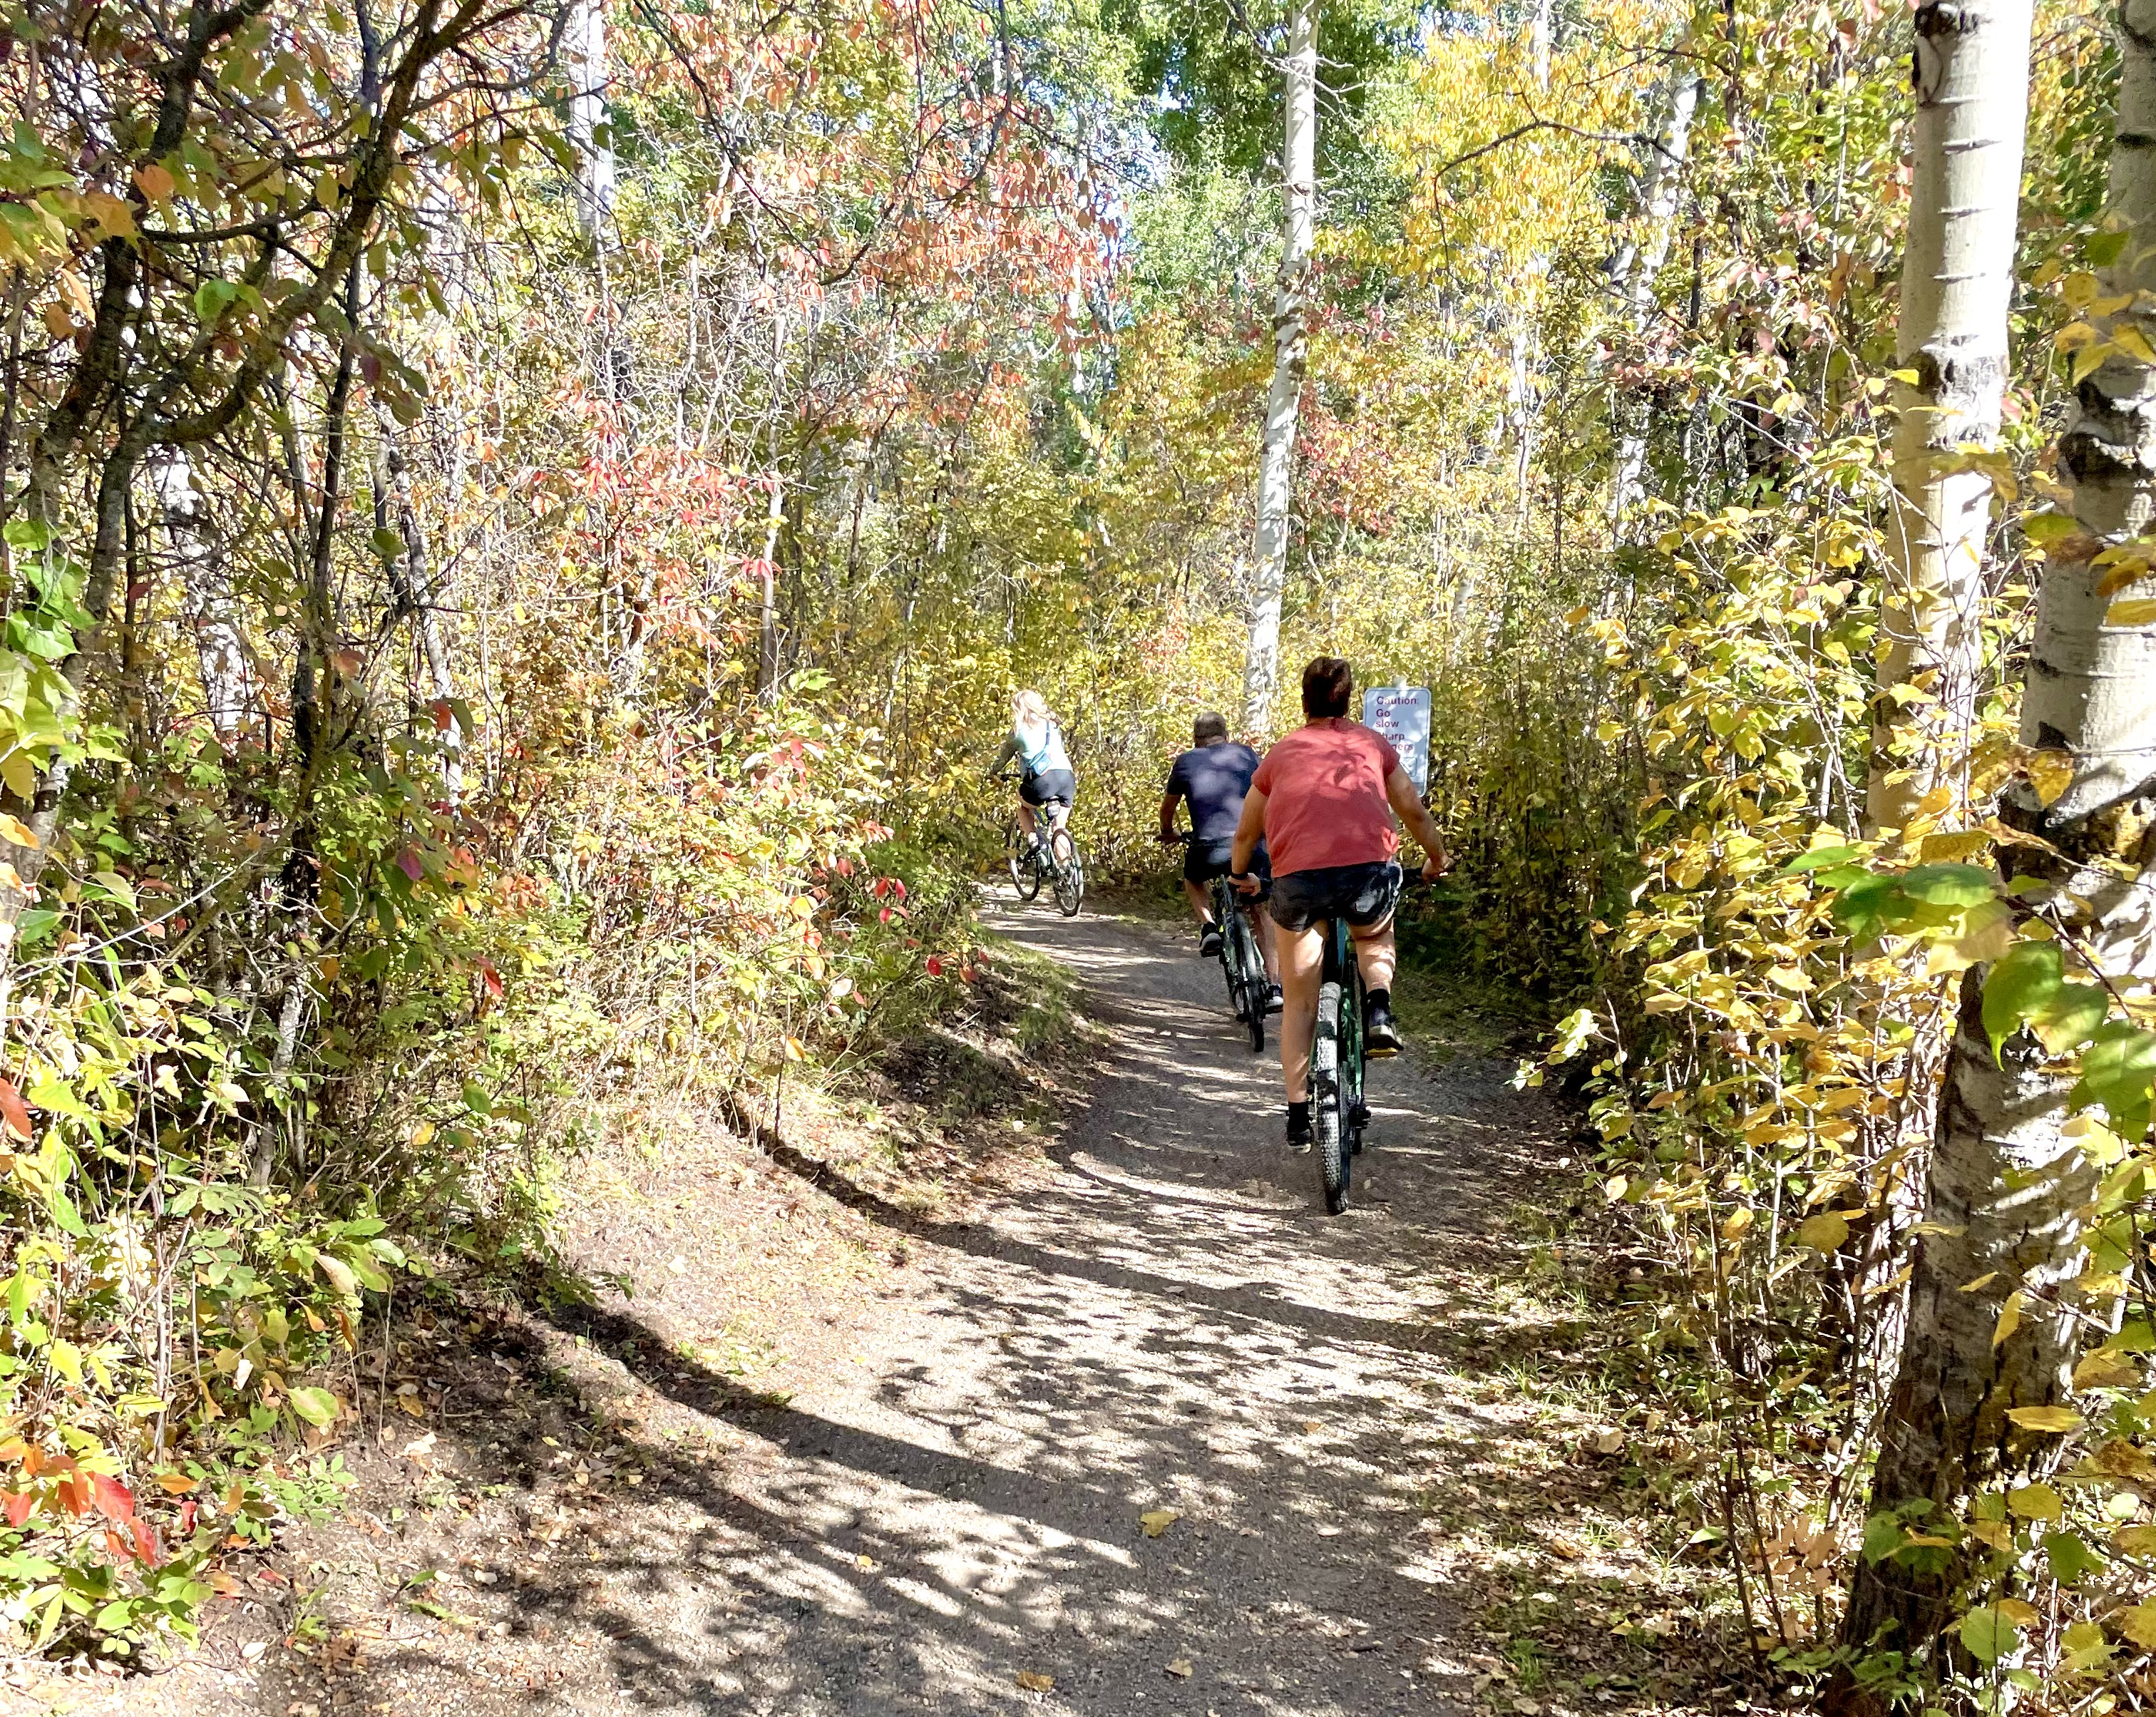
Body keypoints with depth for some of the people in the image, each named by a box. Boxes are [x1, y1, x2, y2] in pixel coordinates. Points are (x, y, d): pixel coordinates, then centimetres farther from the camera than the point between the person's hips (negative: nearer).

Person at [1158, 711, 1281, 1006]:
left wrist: (1167, 833, 49)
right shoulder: (1245, 754, 18)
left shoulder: (1186, 761, 15)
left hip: (1210, 850, -1)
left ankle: (1208, 926, 8)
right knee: (1261, 912, 20)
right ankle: (1274, 984, 12)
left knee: (1192, 879, 33)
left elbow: (1168, 806, 28)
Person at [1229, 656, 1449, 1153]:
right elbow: (1414, 810, 26)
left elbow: (1245, 835, 27)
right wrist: (1436, 861, 44)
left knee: (1299, 1005, 18)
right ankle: (1379, 1010, 7)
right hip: (1370, 873, 0)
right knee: (1376, 939, 35)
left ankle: (1298, 1118, 17)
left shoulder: (1280, 754, 21)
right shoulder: (1373, 745, 20)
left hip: (1297, 882, 0)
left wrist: (1241, 877, 47)